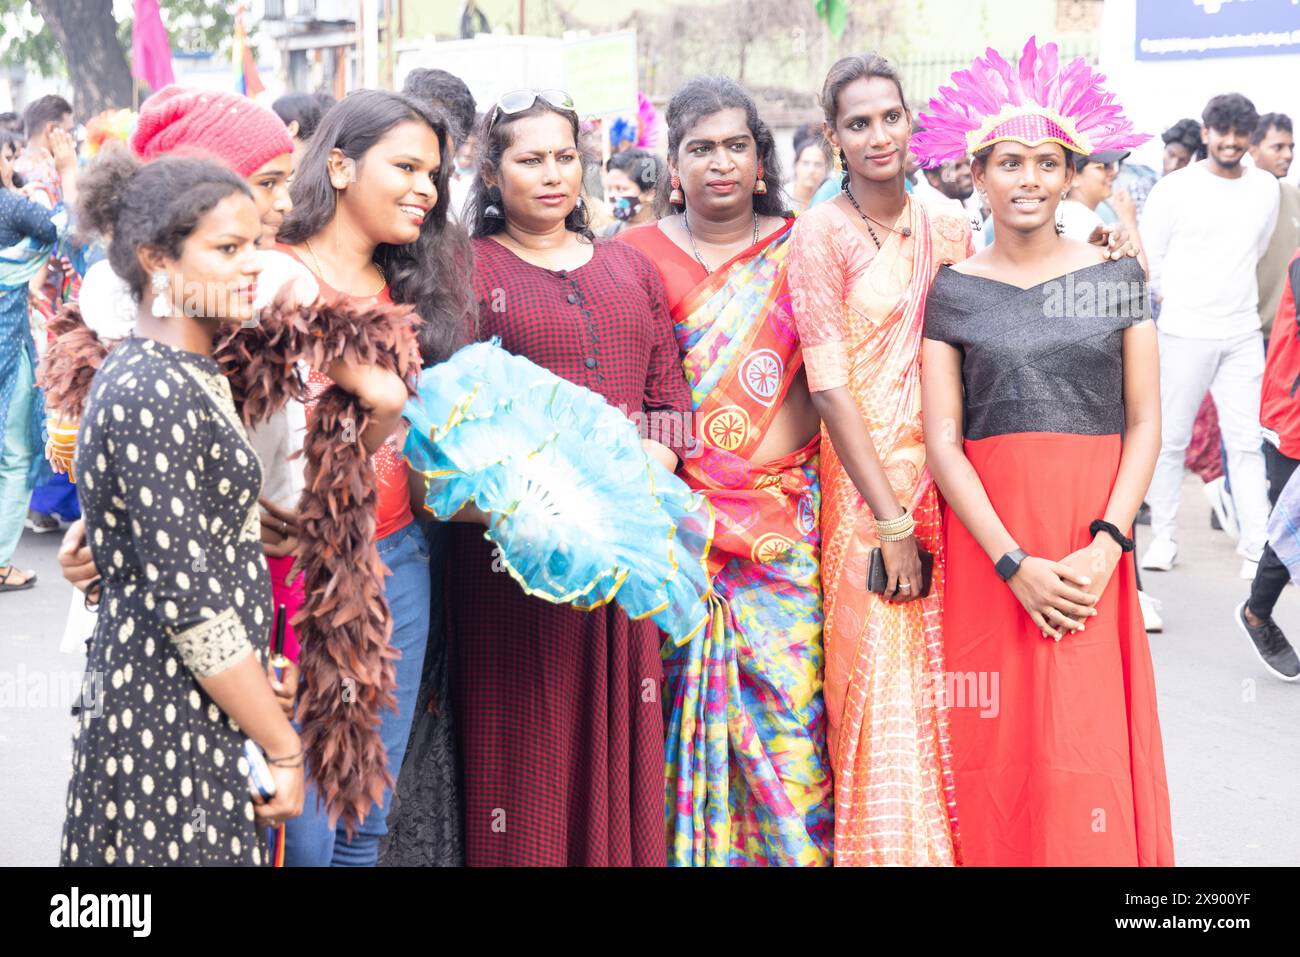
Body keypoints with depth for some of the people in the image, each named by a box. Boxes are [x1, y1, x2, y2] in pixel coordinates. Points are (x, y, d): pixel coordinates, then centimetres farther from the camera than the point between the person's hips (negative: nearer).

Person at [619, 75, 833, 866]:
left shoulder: (797, 250, 6)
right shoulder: (637, 256, 5)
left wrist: (772, 446, -8)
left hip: (784, 519, 0)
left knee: (789, 695, -1)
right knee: (683, 701, 1)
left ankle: (797, 845, 11)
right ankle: (688, 842, 14)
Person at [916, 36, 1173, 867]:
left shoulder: (1116, 277, 6)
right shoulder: (954, 291, 4)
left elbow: (1146, 423, 4)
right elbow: (943, 439, -1)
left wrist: (1106, 546, -10)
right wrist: (1015, 564, -11)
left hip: (1093, 547, 0)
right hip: (985, 538, 0)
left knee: (1091, 746, -2)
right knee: (998, 746, 2)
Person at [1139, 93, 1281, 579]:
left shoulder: (1266, 188, 6)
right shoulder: (1175, 188, -5)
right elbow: (1149, 257, 2)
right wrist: (1176, 301, 7)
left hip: (1242, 334, 3)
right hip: (1183, 333, -3)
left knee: (1247, 441, 0)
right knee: (1171, 438, 4)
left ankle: (1256, 547, 1)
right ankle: (1163, 535, 15)